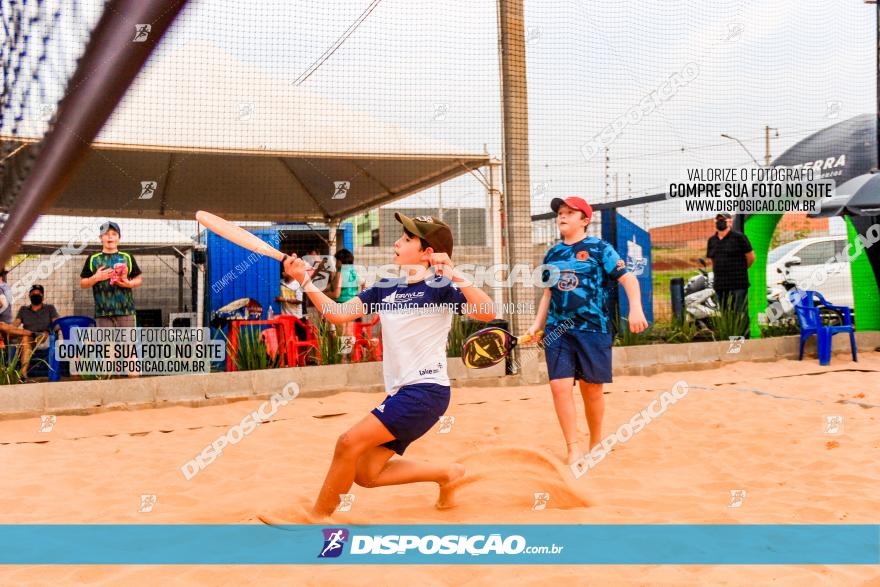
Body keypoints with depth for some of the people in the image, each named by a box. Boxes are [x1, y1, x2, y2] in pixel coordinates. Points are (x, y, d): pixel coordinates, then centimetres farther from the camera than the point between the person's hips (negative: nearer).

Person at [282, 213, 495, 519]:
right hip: (400, 392, 8)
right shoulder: (386, 288, 12)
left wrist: (454, 275, -32)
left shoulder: (438, 286, -9)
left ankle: (316, 517, 4)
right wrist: (304, 280, 0)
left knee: (350, 442, -16)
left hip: (426, 390, -8)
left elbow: (487, 312, -23)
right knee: (366, 474, 9)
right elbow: (338, 313, 9)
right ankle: (447, 473, 23)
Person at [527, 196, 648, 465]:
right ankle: (573, 448, -2)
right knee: (559, 386, -9)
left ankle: (596, 444, 25)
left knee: (591, 389, 6)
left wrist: (635, 308, -22)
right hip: (557, 331, 4)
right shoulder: (552, 254, 14)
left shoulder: (599, 248, -1)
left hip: (593, 330, -3)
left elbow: (628, 278, -7)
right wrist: (537, 324, 12)